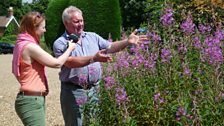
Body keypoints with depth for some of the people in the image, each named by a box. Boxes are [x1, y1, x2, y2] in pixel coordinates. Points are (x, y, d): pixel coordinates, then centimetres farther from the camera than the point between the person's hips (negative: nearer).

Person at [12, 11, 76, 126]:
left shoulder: (23, 44, 12)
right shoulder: (30, 46, -18)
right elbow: (56, 63, -13)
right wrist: (70, 48, 0)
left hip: (33, 99, 10)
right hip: (32, 101, -10)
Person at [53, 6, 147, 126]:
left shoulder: (92, 36, 11)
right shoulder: (60, 43, -6)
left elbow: (110, 47, 7)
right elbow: (70, 62, -20)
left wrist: (127, 41, -10)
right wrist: (94, 58, -31)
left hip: (94, 89, 5)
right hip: (74, 91, -4)